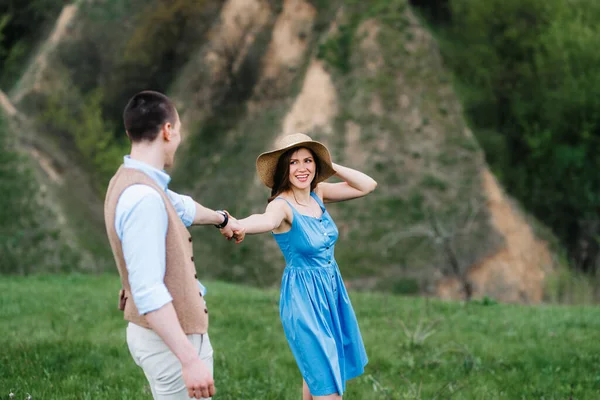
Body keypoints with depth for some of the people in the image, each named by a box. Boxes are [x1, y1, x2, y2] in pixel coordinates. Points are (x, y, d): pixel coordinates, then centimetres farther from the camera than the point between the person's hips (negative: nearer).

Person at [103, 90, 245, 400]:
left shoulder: (132, 181, 7)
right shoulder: (143, 199, -25)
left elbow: (182, 207, 30)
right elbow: (147, 290, -31)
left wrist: (221, 219, 49)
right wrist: (190, 359, -34)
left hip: (159, 334, 10)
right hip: (171, 341, -10)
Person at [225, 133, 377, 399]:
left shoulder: (317, 193, 0)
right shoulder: (282, 205, -21)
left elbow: (367, 185, 2)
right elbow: (267, 220, -46)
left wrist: (330, 166, -7)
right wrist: (235, 225, -68)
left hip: (332, 291, 7)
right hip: (304, 297, -7)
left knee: (316, 371, 18)